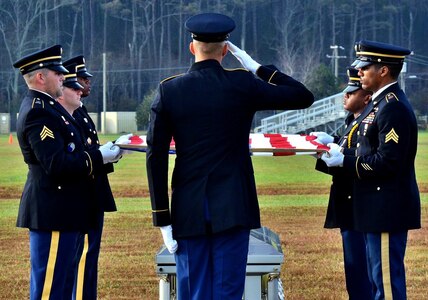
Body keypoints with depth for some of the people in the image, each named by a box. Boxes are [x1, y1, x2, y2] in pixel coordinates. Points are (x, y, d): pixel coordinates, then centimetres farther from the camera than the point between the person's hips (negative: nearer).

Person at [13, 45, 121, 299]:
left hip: (58, 213, 11)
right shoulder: (38, 112, -18)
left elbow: (67, 154, 20)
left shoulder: (44, 106, 17)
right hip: (53, 214, -11)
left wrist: (102, 152, 10)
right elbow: (57, 164, -25)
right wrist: (99, 157, -17)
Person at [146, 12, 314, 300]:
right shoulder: (242, 85, -4)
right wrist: (259, 68, 9)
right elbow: (304, 97, 3)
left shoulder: (168, 91, -1)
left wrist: (162, 218, 2)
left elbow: (156, 156, -2)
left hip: (188, 211, 2)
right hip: (233, 208, -1)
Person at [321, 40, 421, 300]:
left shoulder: (393, 108, -18)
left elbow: (387, 161, -24)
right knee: (379, 278, 16)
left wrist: (344, 161, -18)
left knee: (387, 279, -6)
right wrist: (338, 149, 8)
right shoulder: (384, 103, 15)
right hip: (381, 209, 11)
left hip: (388, 209, -11)